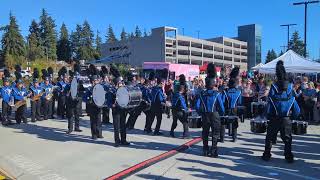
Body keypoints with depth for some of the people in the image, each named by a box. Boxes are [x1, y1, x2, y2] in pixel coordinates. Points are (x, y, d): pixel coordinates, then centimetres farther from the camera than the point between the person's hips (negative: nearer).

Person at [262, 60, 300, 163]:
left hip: (274, 118, -1)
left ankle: (266, 155, 13)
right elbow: (294, 102, 1)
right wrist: (295, 115, 13)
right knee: (287, 138, 11)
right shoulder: (290, 87, -2)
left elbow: (270, 101, -6)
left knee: (270, 137, 9)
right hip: (286, 118, 1)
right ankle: (289, 157, 13)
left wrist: (268, 114, 1)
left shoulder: (274, 86, -7)